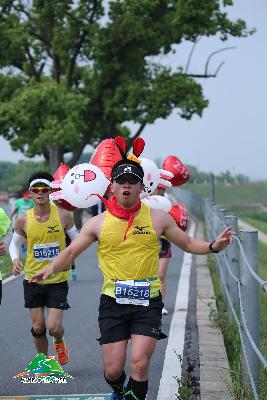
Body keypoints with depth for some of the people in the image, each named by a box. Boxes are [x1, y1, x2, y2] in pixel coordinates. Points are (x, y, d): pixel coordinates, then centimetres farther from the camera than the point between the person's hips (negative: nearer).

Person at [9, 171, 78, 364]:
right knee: (38, 327, 5)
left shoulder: (62, 216, -9)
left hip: (58, 279, -1)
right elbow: (14, 243, 10)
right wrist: (15, 260, -9)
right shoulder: (23, 220, -6)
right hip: (33, 279, 2)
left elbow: (78, 240, 5)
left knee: (54, 327, -8)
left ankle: (59, 342, 29)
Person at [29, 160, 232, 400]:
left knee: (140, 364, -14)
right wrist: (51, 269, -12)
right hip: (113, 301, 0)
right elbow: (71, 252, 6)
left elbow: (188, 244, 12)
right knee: (113, 370, 1)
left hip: (147, 301, 0)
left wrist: (213, 247, -5)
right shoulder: (98, 223, 2)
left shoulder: (158, 218, 3)